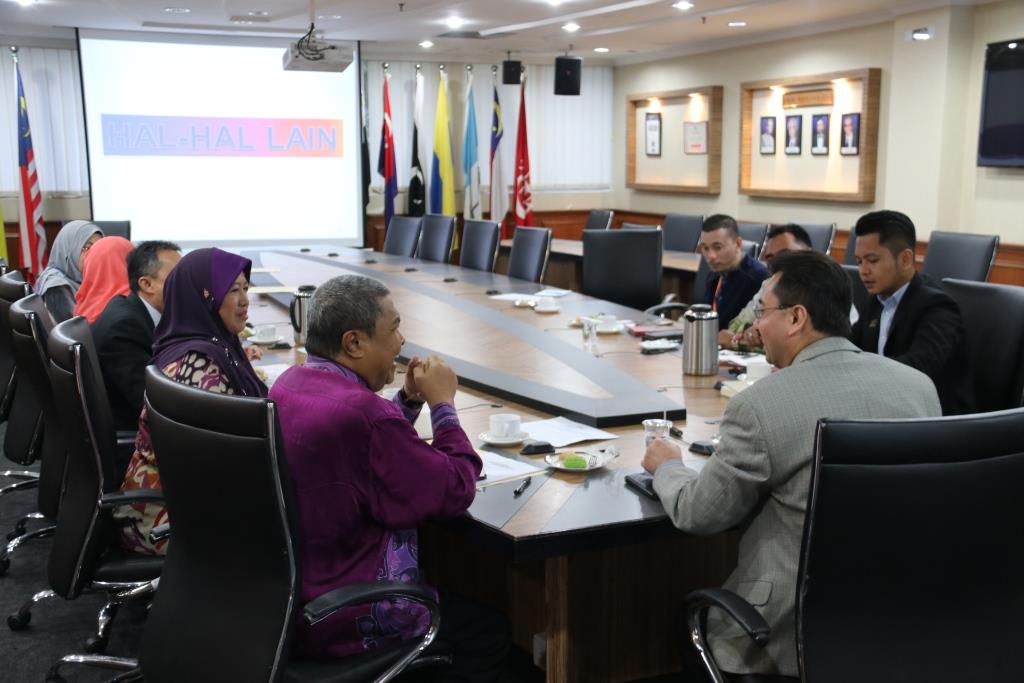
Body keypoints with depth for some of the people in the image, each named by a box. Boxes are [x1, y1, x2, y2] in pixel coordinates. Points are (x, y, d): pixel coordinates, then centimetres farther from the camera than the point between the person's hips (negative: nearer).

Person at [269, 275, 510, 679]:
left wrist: (410, 400, 5)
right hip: (339, 618, -9)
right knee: (487, 630, 14)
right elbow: (456, 492, -19)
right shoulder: (360, 411, -29)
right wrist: (442, 403, -8)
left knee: (446, 586, 29)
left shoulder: (289, 385, 0)